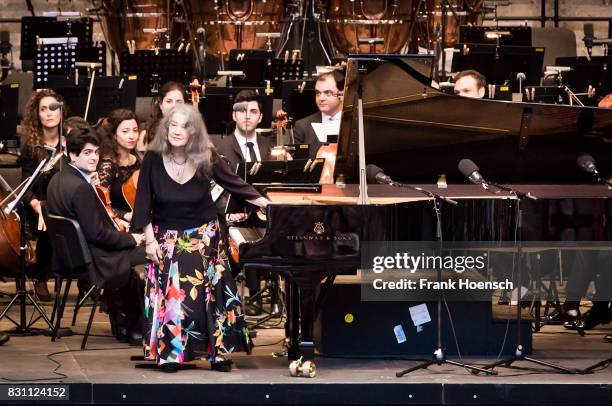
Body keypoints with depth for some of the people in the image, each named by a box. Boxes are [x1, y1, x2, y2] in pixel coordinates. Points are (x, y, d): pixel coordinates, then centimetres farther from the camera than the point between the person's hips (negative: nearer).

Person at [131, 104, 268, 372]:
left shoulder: (207, 157, -11)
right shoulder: (153, 159, -11)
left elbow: (234, 183, -2)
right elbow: (144, 202, -6)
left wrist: (266, 204, -6)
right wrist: (150, 239, -8)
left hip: (204, 236, 1)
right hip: (167, 237, 0)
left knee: (210, 291, -1)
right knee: (170, 293, -6)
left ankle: (218, 352, 6)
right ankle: (169, 352, 2)